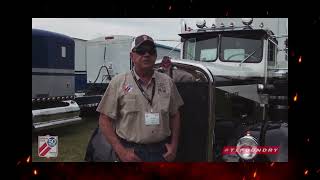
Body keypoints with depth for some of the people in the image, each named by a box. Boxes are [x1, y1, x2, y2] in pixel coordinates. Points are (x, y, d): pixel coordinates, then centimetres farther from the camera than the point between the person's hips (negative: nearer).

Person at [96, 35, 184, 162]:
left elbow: (175, 115, 12)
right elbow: (105, 120, -6)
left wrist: (174, 145, 4)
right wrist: (121, 151, -11)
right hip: (131, 152, -3)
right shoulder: (119, 82, -6)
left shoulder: (167, 82, 4)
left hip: (162, 151, 3)